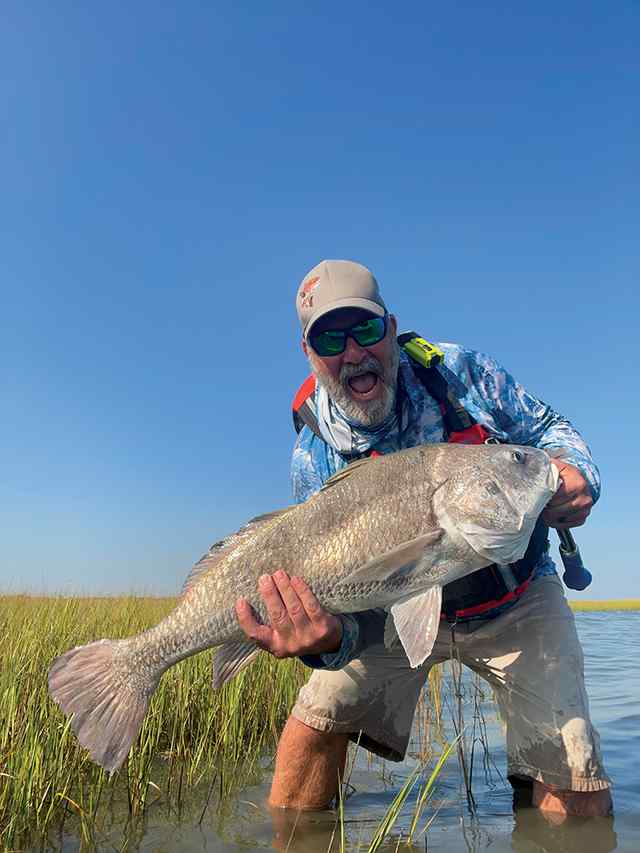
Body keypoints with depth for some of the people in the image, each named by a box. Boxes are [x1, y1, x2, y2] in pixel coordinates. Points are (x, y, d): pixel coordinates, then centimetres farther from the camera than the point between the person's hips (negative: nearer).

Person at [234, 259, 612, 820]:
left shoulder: (461, 373, -16)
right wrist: (329, 636, -43)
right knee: (319, 713, -12)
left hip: (517, 600, 1)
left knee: (580, 802, -6)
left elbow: (550, 429, -3)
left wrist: (577, 477, -28)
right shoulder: (316, 458, -17)